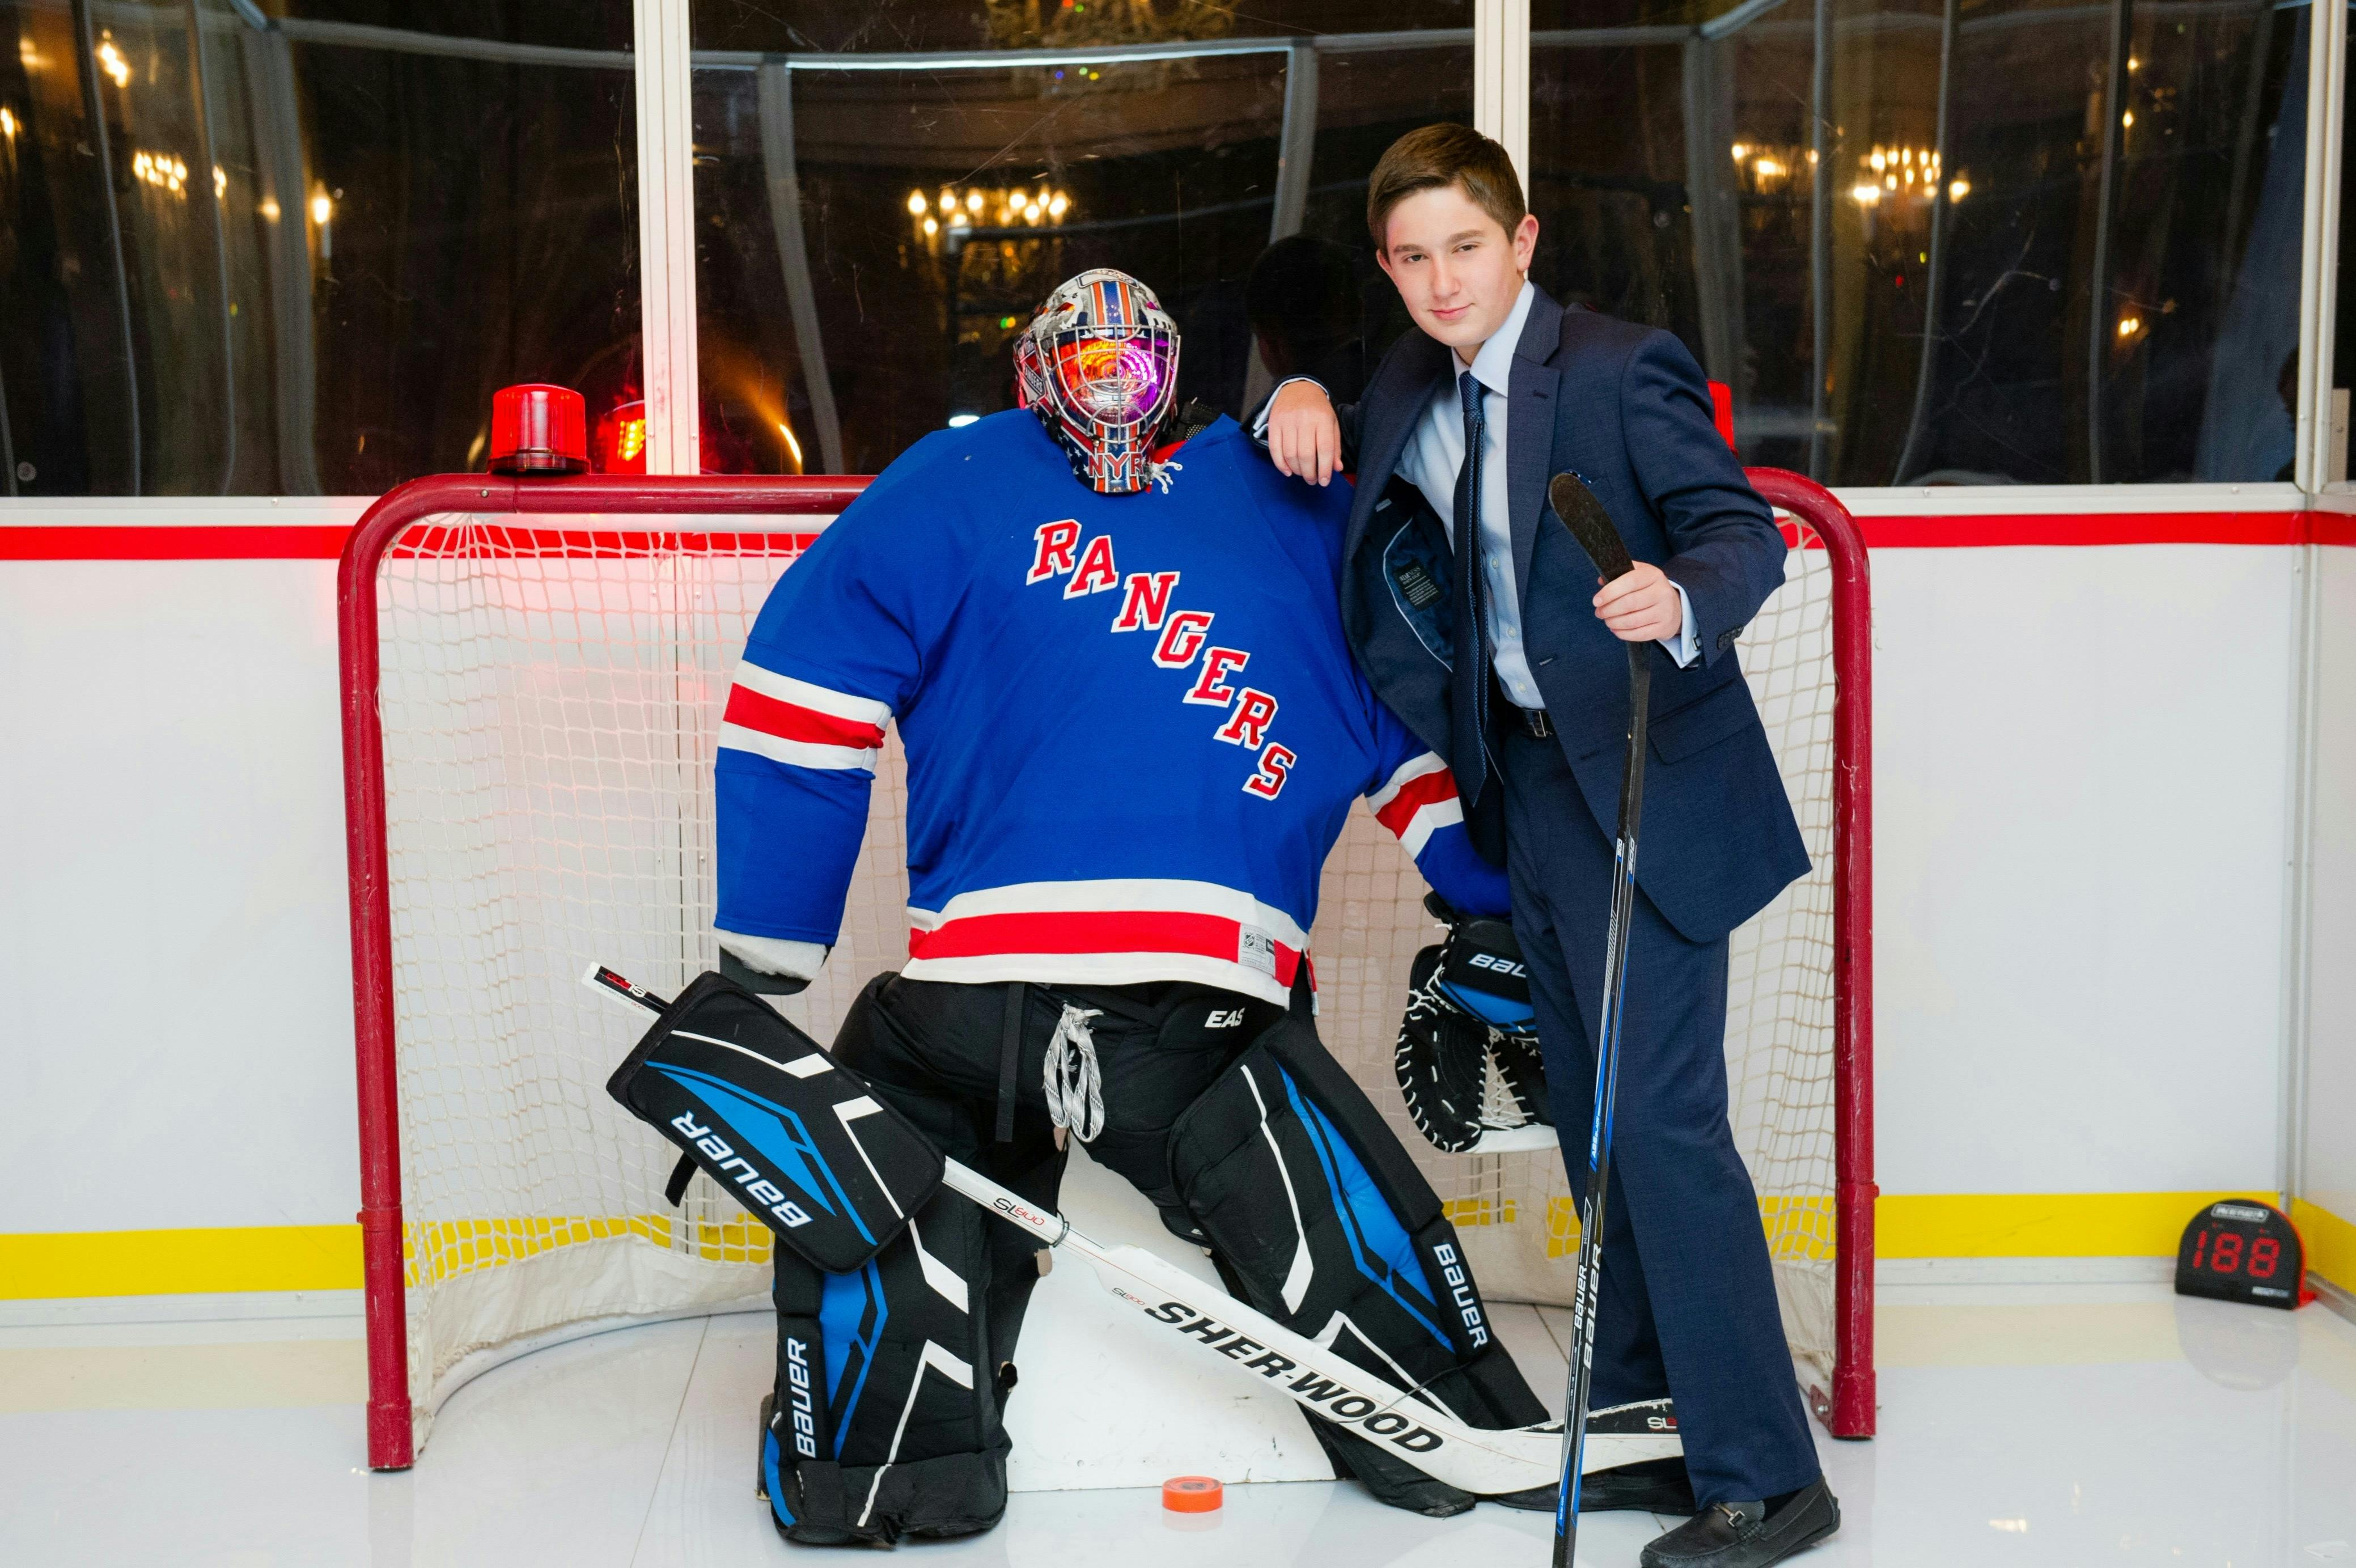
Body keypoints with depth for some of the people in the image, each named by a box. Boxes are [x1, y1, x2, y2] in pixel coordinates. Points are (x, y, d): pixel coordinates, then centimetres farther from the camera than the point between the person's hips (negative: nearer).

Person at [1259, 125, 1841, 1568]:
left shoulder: (1622, 369, -12)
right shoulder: (1416, 390, 10)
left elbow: (1746, 528, -19)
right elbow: (1355, 461, 29)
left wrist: (1682, 600, -42)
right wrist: (1306, 402, 6)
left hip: (1642, 780, -8)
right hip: (1527, 782, 8)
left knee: (1662, 1114, -11)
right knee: (1589, 1119, 13)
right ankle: (1650, 1422, 24)